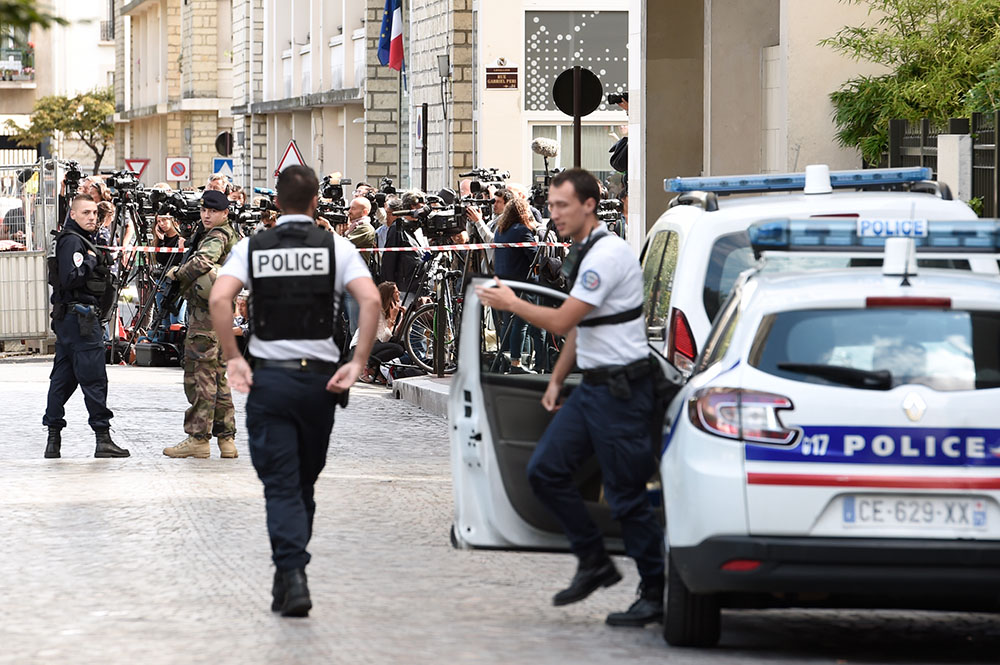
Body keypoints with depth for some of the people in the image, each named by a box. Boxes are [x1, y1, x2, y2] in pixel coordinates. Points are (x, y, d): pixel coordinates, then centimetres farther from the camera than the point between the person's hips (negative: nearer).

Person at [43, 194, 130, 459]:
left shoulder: (82, 240, 18)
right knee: (94, 378, -8)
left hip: (67, 318, 11)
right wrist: (91, 261, -13)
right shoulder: (72, 241, -13)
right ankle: (103, 439, -8)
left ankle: (53, 437, 11)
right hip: (80, 315, -11)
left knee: (63, 377, 10)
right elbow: (71, 278, -24)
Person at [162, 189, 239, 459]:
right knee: (218, 377, 13)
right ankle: (226, 439, 14)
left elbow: (203, 261, -30)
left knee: (200, 376, -8)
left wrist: (178, 272, -13)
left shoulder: (217, 237, -12)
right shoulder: (230, 235, 19)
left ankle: (198, 438, -7)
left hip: (205, 315, -10)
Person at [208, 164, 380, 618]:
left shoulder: (253, 247, 3)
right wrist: (358, 363, -8)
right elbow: (370, 300, -13)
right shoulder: (335, 247, 1)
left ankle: (292, 575, -16)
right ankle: (288, 577, 21)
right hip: (320, 379, 1)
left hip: (268, 377, -1)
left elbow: (219, 298, -12)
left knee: (281, 484, 0)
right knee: (304, 482, 14)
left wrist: (232, 359, -6)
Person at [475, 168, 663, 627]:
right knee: (545, 470, 5)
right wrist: (556, 379, 21)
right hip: (593, 385, 10)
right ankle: (594, 562, 15)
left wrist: (509, 302, -7)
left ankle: (654, 596, 3)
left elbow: (561, 321, -20)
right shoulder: (587, 253, 15)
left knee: (627, 495, -5)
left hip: (621, 389, -10)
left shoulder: (607, 254, -17)